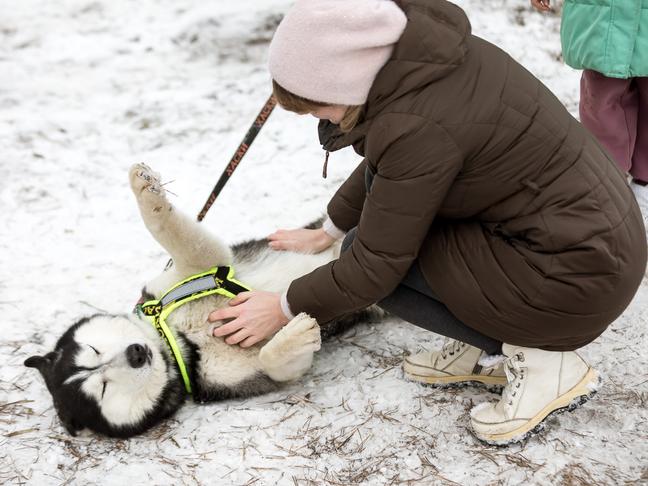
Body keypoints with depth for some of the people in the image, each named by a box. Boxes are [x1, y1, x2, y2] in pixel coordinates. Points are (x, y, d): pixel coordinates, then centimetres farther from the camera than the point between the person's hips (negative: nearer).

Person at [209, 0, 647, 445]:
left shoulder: (418, 125, -27)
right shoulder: (420, 53, -1)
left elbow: (376, 266, -16)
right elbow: (383, 165, 17)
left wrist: (285, 309, -2)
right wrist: (328, 232, 25)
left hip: (580, 275, -9)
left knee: (370, 252, -5)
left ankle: (542, 358, 0)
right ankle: (485, 348, 15)